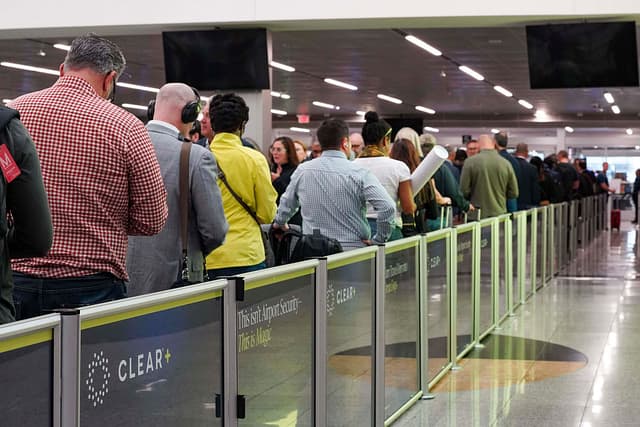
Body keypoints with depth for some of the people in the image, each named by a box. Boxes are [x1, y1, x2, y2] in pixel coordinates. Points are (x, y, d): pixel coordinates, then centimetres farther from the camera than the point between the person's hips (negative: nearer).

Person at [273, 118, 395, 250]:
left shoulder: (302, 171, 5)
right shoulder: (359, 173, -7)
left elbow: (286, 204, 21)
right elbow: (388, 207, -17)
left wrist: (279, 222, 41)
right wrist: (378, 240, -4)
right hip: (352, 250, -3)